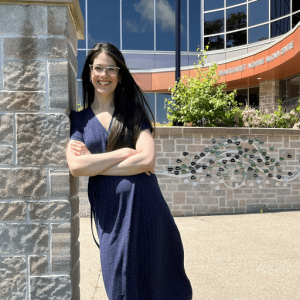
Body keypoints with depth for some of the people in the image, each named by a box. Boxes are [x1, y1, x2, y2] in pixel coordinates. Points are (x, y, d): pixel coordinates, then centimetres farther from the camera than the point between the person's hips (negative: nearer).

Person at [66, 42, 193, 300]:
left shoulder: (134, 113, 5)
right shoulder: (79, 120, 7)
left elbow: (147, 159, -10)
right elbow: (75, 166, -10)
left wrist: (94, 163, -11)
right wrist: (124, 153, -11)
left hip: (146, 205, 0)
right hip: (110, 212, 1)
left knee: (156, 277, 11)